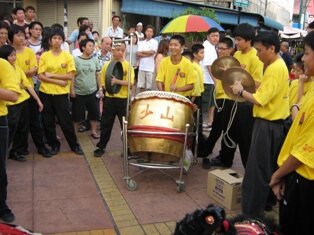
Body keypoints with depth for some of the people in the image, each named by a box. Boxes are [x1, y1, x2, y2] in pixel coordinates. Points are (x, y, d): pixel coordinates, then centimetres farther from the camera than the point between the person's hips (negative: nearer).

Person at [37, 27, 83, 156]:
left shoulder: (67, 56, -1)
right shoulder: (44, 56, 1)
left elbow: (70, 76, -9)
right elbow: (40, 76, -6)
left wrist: (52, 75, -12)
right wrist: (58, 81, -14)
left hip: (61, 93, -1)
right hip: (45, 93, 2)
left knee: (66, 121, 3)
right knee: (48, 121, 8)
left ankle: (74, 145, 17)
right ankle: (54, 145, 23)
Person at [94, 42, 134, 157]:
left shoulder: (128, 65, -5)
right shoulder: (106, 65, 3)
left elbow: (131, 83, -14)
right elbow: (102, 84, 6)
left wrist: (117, 81, -25)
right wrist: (101, 101, 2)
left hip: (123, 100, -2)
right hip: (109, 99, 2)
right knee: (105, 125, 11)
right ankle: (101, 147, 26)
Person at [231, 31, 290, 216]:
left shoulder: (274, 69, -20)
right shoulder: (280, 65, 11)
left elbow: (259, 100, -24)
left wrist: (241, 91, -10)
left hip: (267, 125, -10)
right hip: (275, 123, 10)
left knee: (256, 171, -3)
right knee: (268, 169, 20)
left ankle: (252, 212, 5)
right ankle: (265, 202, 35)